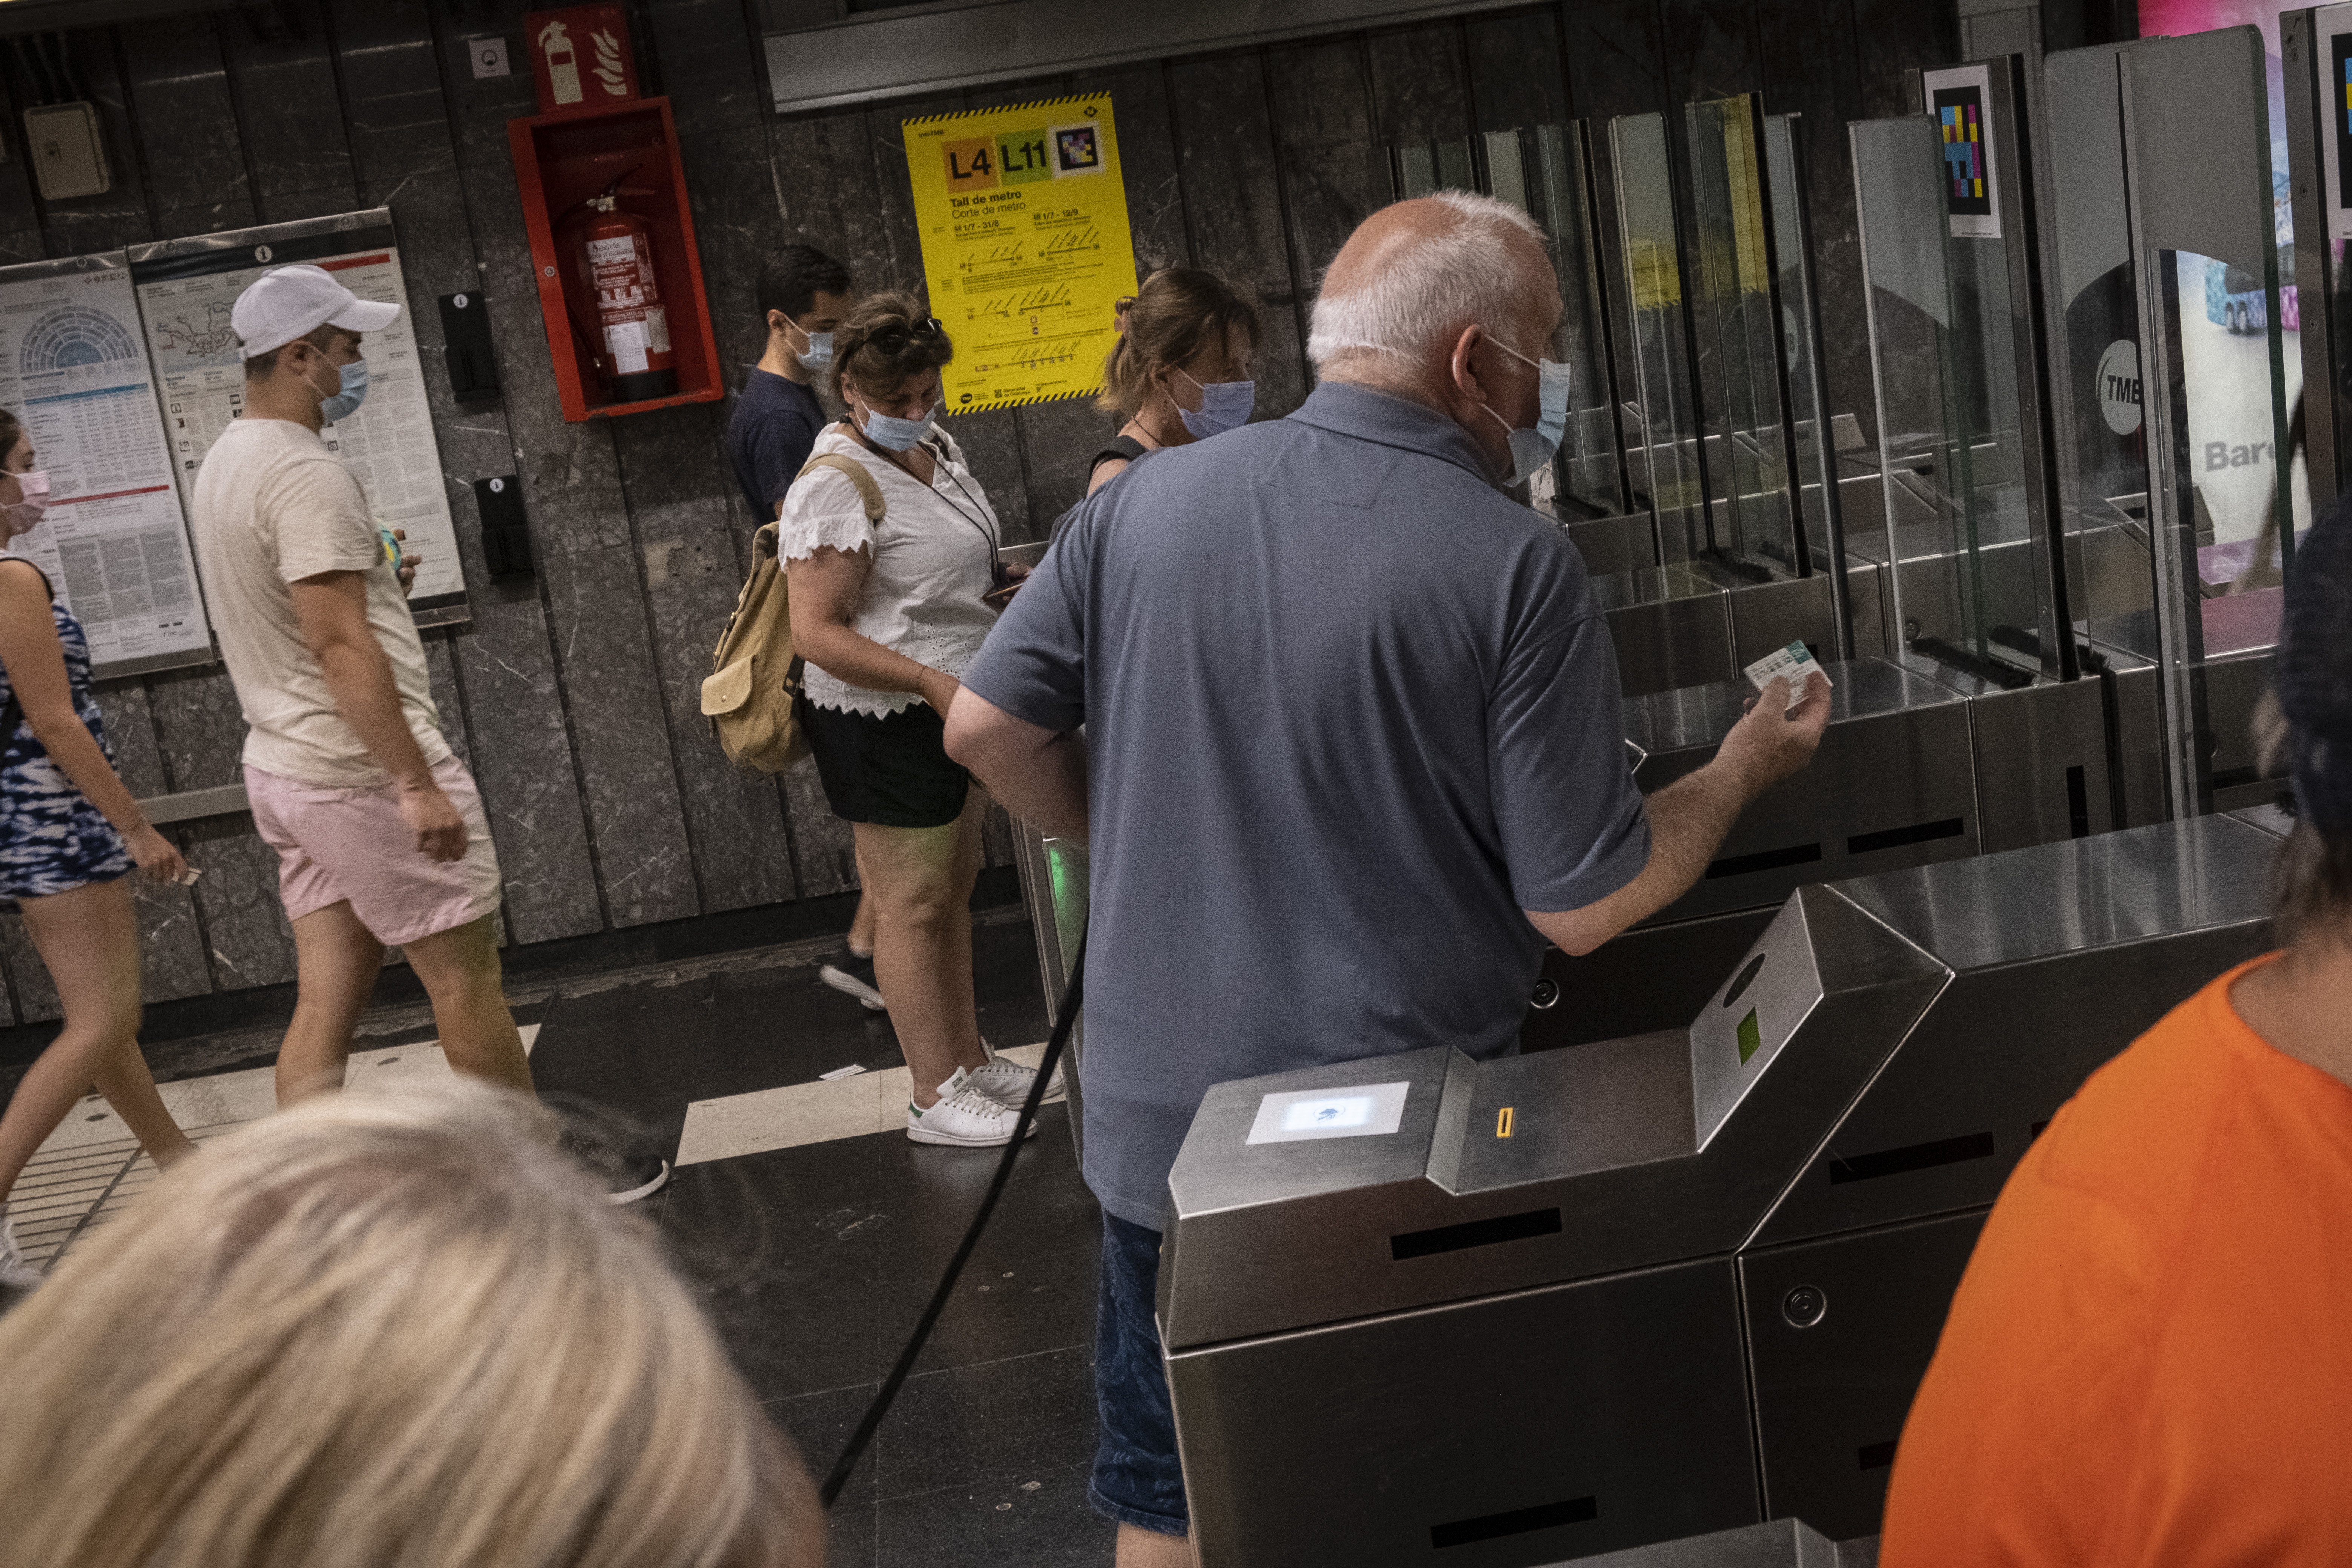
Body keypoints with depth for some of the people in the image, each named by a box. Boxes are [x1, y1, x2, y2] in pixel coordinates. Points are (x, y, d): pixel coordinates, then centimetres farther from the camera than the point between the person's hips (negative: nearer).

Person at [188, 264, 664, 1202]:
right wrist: (417, 783, -25)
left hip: (283, 767, 10)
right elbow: (340, 645, -25)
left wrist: (366, 577, 16)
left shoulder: (227, 463, 14)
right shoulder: (303, 472, -18)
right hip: (363, 772, -10)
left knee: (326, 1004, 10)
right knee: (465, 979, 2)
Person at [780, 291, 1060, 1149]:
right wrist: (932, 683, -27)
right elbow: (817, 633, -24)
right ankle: (936, 1096, 7)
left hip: (952, 709, 9)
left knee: (954, 888, 16)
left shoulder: (936, 446, 8)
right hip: (884, 725, -9)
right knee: (913, 905, -1)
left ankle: (969, 1058, 28)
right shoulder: (837, 486, -20)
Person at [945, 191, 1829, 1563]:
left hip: (1163, 1127, 4)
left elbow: (987, 728, 1)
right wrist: (1743, 771, 4)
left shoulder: (1140, 505, -5)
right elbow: (1586, 908, -14)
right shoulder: (1514, 564, -16)